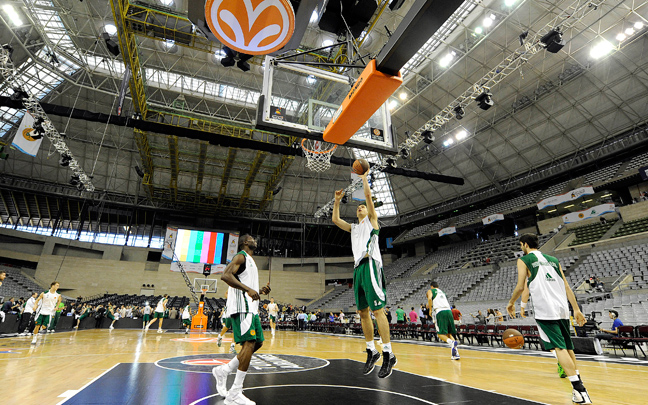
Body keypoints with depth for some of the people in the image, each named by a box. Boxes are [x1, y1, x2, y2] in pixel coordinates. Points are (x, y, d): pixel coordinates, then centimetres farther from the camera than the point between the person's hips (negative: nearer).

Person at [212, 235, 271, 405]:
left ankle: (223, 371, 20)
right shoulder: (241, 256, -5)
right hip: (241, 306, -10)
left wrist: (260, 291, 13)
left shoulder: (250, 261, 25)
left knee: (258, 342, 10)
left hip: (251, 307, 10)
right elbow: (225, 275, -21)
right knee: (249, 344, -12)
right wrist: (248, 289, -26)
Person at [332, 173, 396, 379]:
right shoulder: (353, 227, 27)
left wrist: (364, 177, 11)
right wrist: (337, 200, 24)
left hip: (370, 265, -7)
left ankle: (388, 354, -6)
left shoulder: (371, 220, 11)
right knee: (363, 312, 7)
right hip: (358, 267, 7)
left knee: (377, 310, -11)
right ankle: (371, 351, 17)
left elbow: (368, 194, 2)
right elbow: (335, 219, 25)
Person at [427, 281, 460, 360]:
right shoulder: (442, 292, 31)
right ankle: (455, 353, -1)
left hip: (440, 312, -6)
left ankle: (451, 342, -28)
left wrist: (430, 309, 3)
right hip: (449, 311, 6)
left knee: (440, 333, -2)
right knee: (449, 333, 11)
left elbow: (429, 298, -8)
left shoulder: (430, 291, 13)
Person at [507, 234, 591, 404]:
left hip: (545, 310, -7)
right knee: (567, 346, 17)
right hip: (562, 309, 7)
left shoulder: (523, 260, 1)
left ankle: (579, 389, -10)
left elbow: (520, 287, -6)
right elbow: (566, 287, 14)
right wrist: (577, 309, 15)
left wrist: (511, 303, 8)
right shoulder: (553, 259, 18)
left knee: (559, 347, -5)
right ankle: (578, 383, 22)